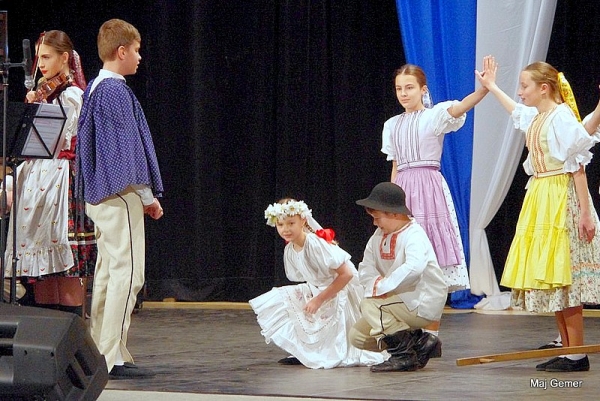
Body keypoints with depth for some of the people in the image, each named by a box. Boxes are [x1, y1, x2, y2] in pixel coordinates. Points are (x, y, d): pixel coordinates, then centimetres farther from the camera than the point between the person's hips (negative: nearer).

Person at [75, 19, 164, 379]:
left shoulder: (95, 89, 16)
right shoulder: (117, 91, -13)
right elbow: (128, 148, -15)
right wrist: (147, 196, -9)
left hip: (100, 196, 10)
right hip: (121, 194, -10)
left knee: (108, 274, 12)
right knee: (127, 274, -10)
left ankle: (100, 353, 15)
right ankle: (114, 358, -14)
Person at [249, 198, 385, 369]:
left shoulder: (315, 244, -25)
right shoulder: (290, 250, -1)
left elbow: (346, 273, -27)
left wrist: (319, 299, -22)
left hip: (342, 290, -9)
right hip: (318, 290, 9)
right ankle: (303, 353, 4)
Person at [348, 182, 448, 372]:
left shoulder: (414, 235, -19)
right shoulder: (379, 236, 7)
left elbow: (414, 268, -39)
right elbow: (366, 269, 0)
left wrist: (383, 285, -35)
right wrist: (376, 284, -23)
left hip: (422, 303, -10)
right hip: (399, 300, 10)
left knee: (369, 306, -28)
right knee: (357, 337, 6)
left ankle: (404, 354, -20)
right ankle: (419, 342, 6)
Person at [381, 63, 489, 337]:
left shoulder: (434, 116, 0)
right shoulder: (392, 125, 16)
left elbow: (459, 107, -21)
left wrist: (484, 88, -39)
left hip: (429, 188, -5)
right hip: (402, 190, 5)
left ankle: (432, 331, -4)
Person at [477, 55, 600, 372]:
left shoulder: (561, 117, -13)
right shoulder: (535, 117, 13)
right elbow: (515, 110, 38)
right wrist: (491, 87, 51)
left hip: (561, 198, -9)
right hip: (539, 197, 9)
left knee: (563, 276, -10)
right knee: (551, 278, 7)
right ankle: (567, 349, 11)